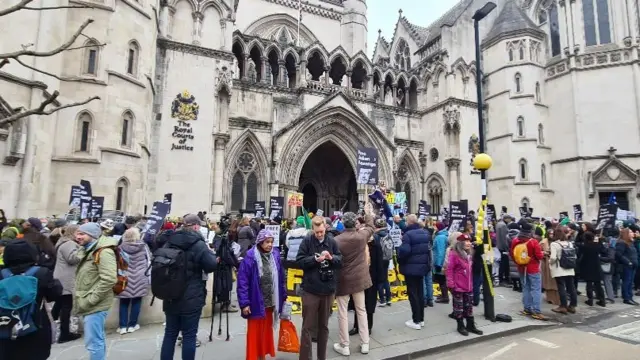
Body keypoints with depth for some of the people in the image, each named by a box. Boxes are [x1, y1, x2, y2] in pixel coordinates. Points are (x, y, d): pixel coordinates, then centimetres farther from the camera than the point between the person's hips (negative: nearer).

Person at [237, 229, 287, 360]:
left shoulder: (275, 255, -3)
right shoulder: (250, 257, -17)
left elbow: (281, 278, 5)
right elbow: (242, 281, -15)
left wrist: (283, 297, 8)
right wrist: (244, 303, -16)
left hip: (270, 301, 5)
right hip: (255, 302, -5)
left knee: (267, 330, 19)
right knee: (254, 332, 9)